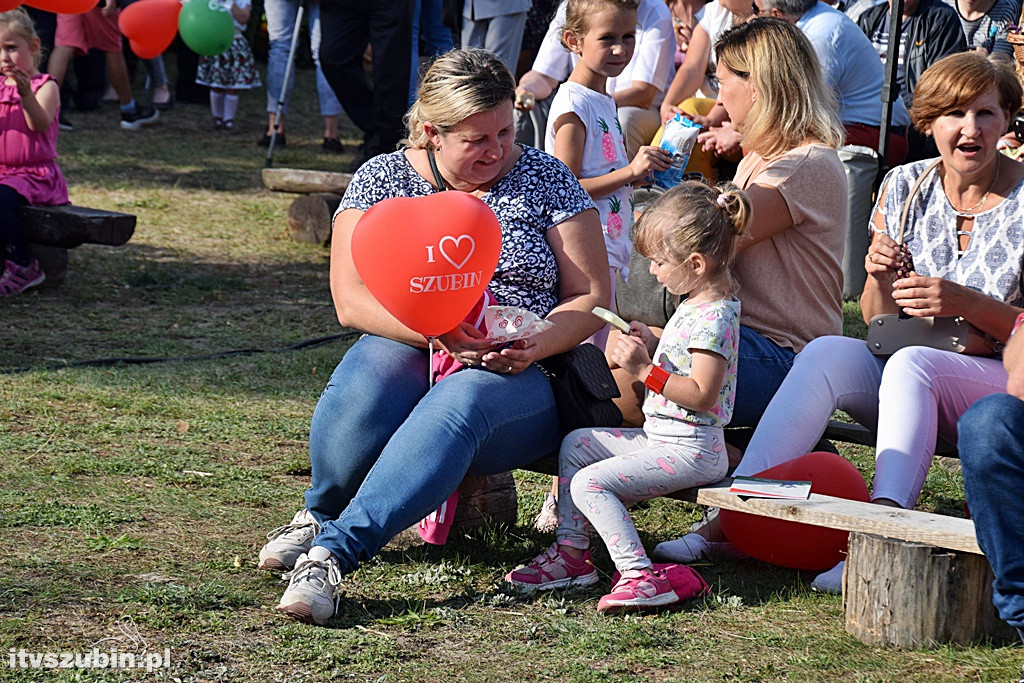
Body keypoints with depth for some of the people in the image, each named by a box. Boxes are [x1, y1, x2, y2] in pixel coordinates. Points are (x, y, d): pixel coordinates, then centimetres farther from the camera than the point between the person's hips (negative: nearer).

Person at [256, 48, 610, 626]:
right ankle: (321, 515, -13)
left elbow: (590, 297, 5)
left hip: (522, 378, -1)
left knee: (461, 402, -38)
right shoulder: (382, 179, 6)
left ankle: (333, 549, -44)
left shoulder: (546, 179, 6)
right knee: (375, 368, -37)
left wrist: (537, 344, -17)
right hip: (413, 351, 1)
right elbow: (351, 299, -4)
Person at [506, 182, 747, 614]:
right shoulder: (697, 304, 12)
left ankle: (640, 575, -23)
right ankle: (571, 553, 16)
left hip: (689, 449, -11)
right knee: (576, 444, 18)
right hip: (660, 436, 11)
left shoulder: (714, 316, -21)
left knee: (590, 482, -20)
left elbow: (702, 393, -27)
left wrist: (645, 371, -25)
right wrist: (652, 346, 7)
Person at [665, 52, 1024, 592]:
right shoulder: (904, 187, 7)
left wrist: (965, 302, -21)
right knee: (829, 352, -26)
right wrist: (879, 278, -13)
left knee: (910, 363, -35)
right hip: (905, 384, 4)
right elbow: (879, 321, 9)